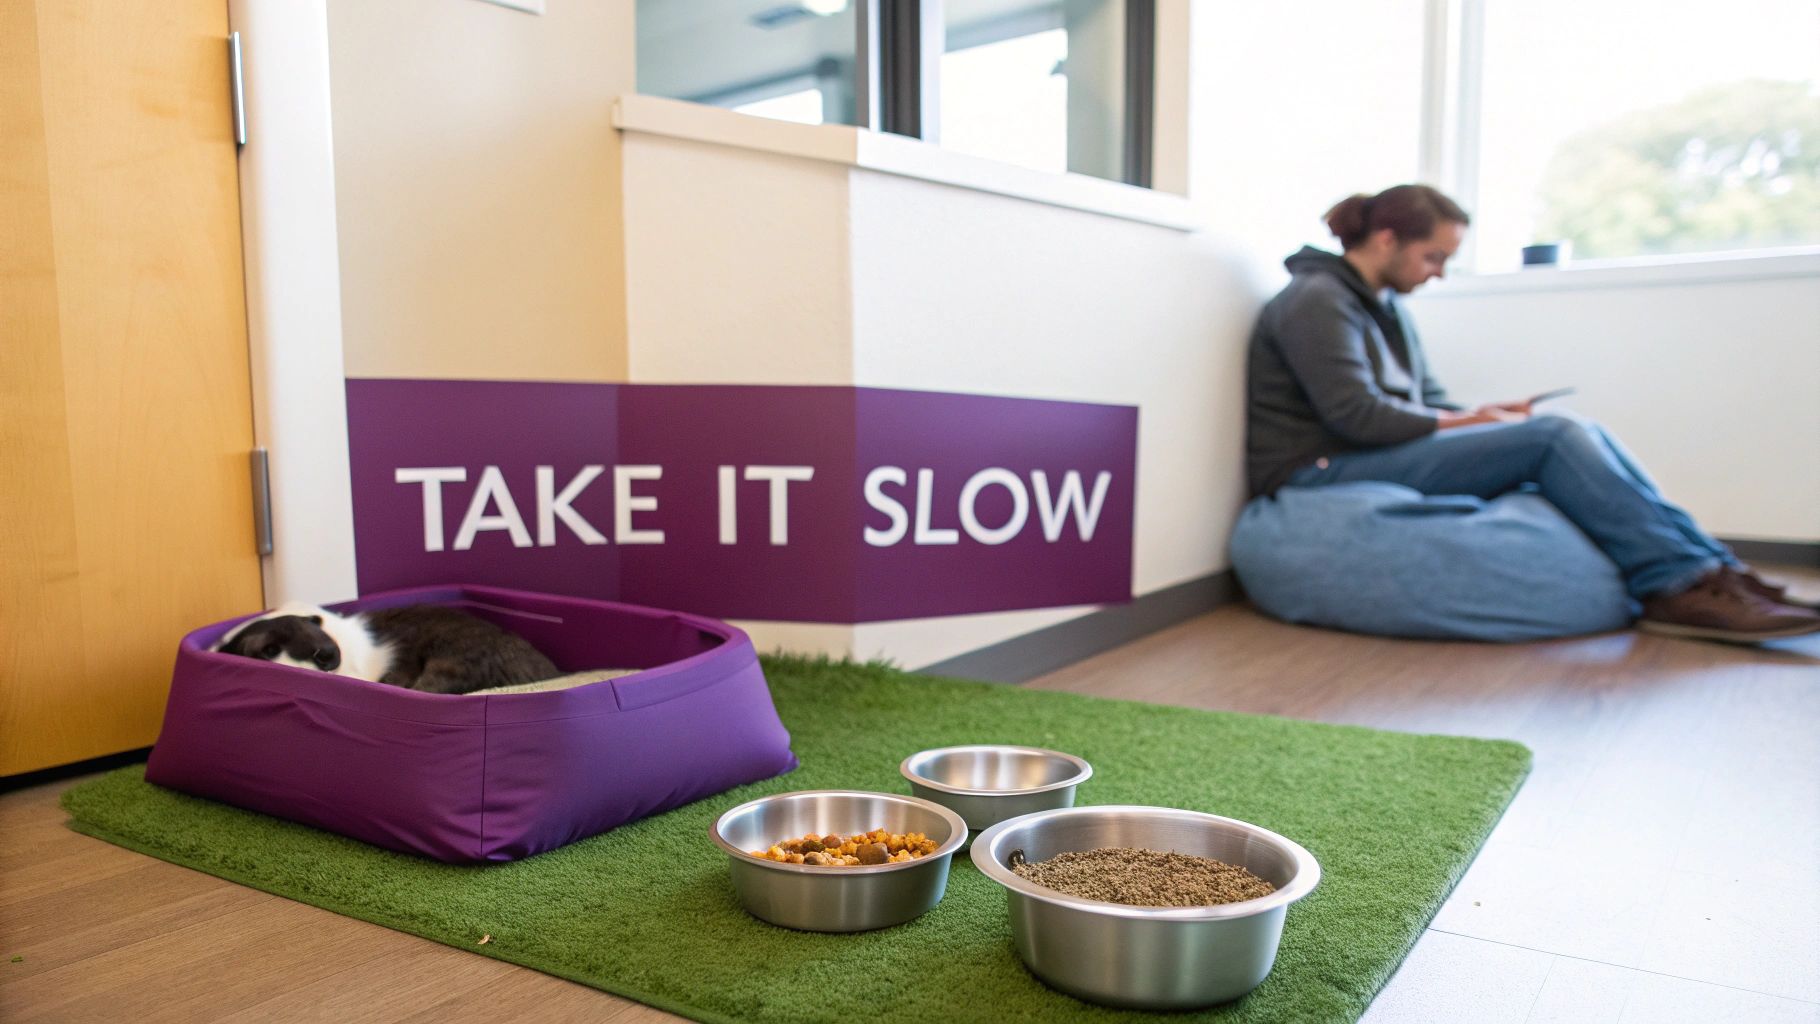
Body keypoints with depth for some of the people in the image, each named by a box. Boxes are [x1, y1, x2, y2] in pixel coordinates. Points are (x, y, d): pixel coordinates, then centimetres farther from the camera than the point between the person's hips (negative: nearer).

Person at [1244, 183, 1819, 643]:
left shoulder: (1384, 306, 20)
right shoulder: (1317, 301, -10)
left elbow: (1426, 403, 19)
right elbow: (1356, 415, -19)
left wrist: (1478, 417, -3)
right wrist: (1468, 423, -8)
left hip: (1378, 461, 9)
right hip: (1323, 475, -9)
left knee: (1578, 436, -6)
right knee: (1554, 437, -18)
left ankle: (1715, 573, -9)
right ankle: (1678, 586, -18)